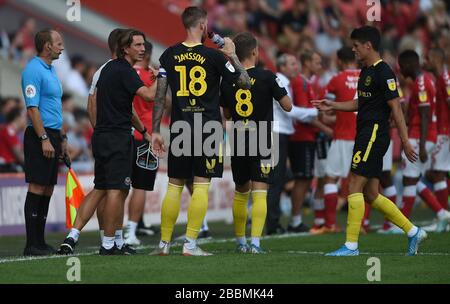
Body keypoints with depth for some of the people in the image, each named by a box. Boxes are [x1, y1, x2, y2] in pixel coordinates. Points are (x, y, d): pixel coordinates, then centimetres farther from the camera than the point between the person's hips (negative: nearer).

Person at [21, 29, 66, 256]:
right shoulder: (34, 70, -12)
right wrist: (44, 139, -21)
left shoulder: (50, 70, 18)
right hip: (40, 135, -10)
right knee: (37, 188, -9)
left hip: (52, 135, 10)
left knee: (47, 190, 10)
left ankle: (40, 242, 14)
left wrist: (61, 138, 21)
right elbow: (32, 108, -17)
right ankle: (32, 245, -9)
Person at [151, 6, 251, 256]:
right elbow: (245, 83, 2)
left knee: (174, 185, 10)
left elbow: (160, 96, 3)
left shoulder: (169, 55, 3)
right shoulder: (214, 56, -5)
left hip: (179, 128, 3)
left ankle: (165, 243, 11)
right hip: (208, 128, -3)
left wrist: (156, 131, 8)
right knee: (202, 185, -1)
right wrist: (232, 55, 14)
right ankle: (190, 244, -5)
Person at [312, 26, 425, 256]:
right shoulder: (366, 71, 16)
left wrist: (405, 142, -17)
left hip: (374, 136, -10)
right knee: (371, 195, 10)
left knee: (355, 187, -10)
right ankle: (413, 232, 17)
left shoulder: (383, 73, -13)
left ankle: (351, 245, -7)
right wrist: (333, 106, 18)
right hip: (365, 135, 10)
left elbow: (395, 108, -16)